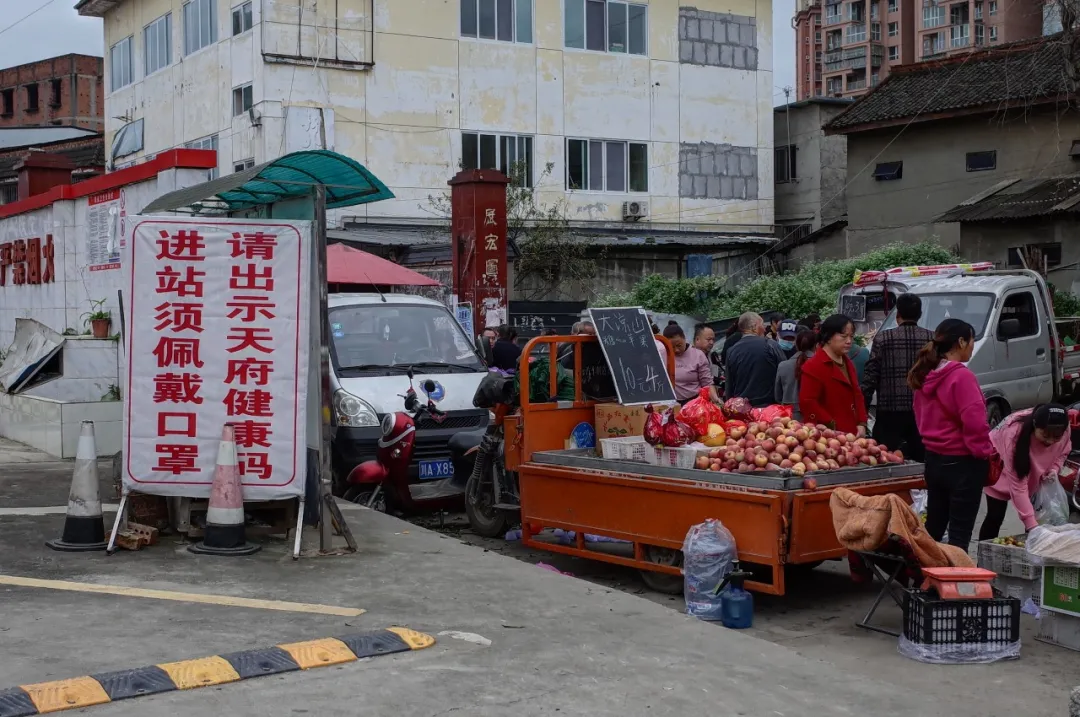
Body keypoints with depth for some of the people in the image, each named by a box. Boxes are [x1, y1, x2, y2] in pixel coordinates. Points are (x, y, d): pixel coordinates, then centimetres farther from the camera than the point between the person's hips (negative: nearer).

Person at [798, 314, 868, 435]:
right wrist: (833, 428, -19)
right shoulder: (813, 366, -11)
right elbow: (807, 404, -18)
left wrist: (861, 424, 8)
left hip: (850, 435, 9)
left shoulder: (848, 364, 18)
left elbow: (857, 396, 23)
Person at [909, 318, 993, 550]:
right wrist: (984, 451, -9)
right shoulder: (961, 376, -18)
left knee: (933, 527, 16)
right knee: (960, 534, -2)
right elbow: (974, 420, -23)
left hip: (933, 459, 8)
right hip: (963, 462, -8)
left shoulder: (926, 375, 7)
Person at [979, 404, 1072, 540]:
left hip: (1034, 472, 5)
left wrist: (1054, 469, -22)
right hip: (999, 469, -5)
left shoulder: (1063, 431, -27)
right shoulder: (1015, 433, -42)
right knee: (996, 515, -8)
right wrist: (1031, 524, -44)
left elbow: (1063, 452, 0)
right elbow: (1017, 484, -40)